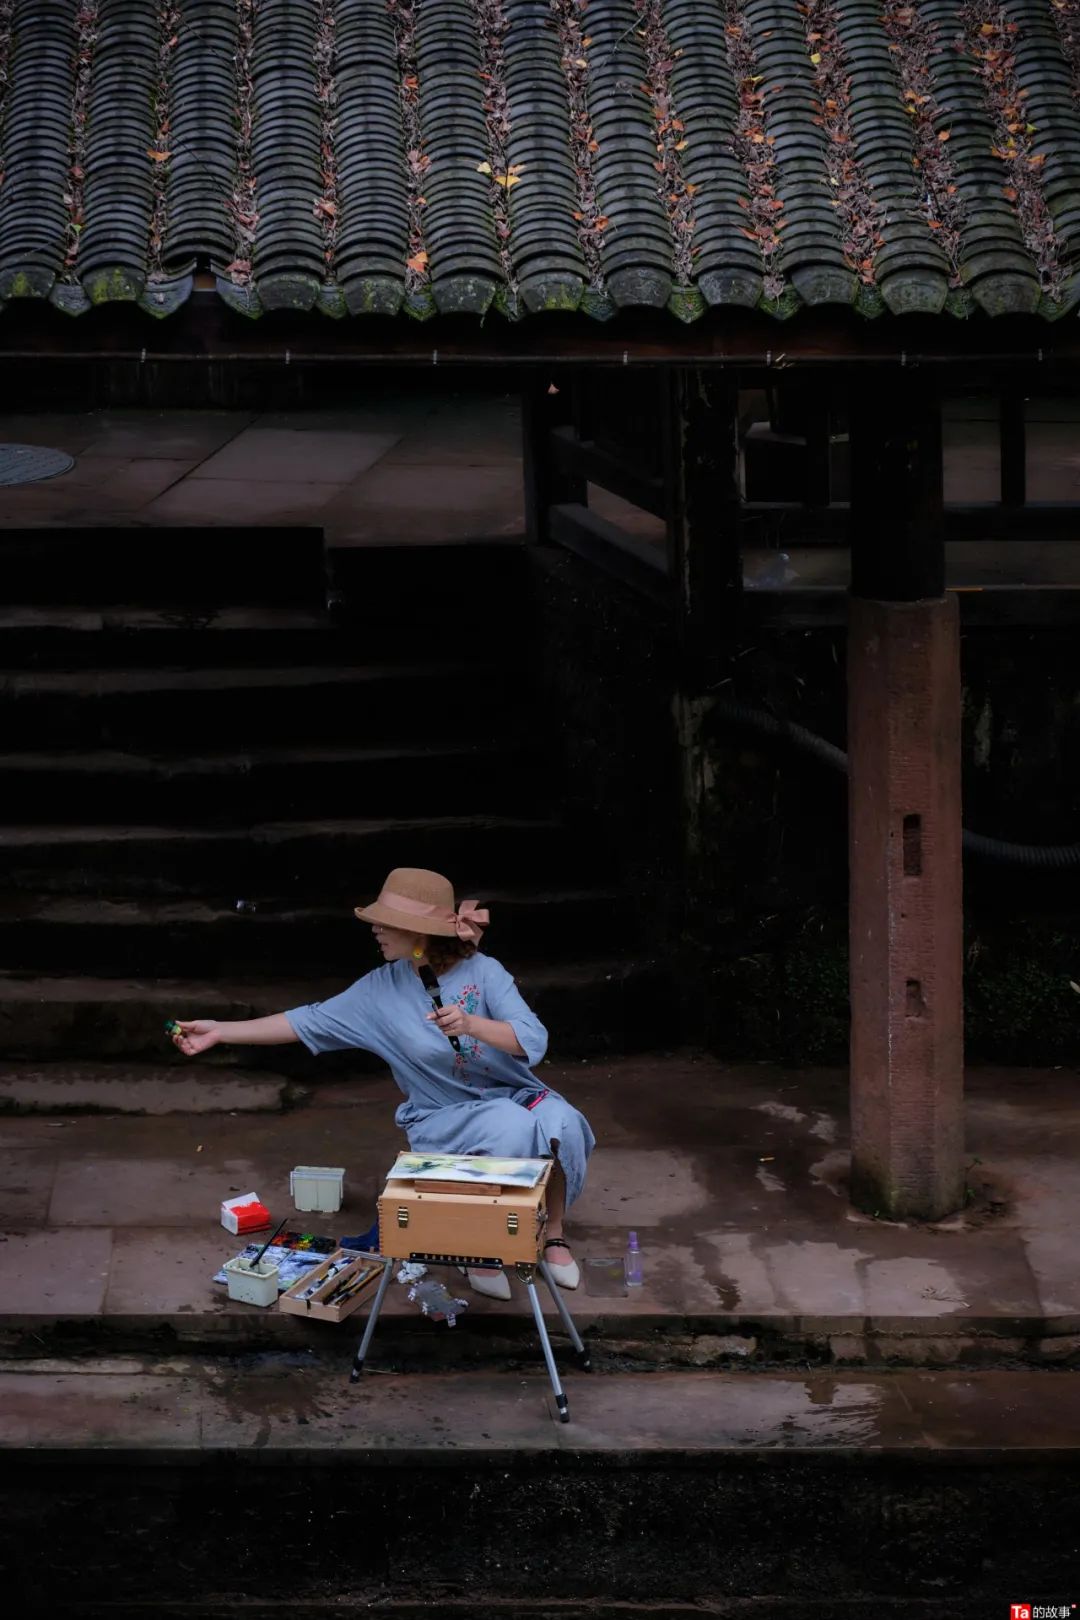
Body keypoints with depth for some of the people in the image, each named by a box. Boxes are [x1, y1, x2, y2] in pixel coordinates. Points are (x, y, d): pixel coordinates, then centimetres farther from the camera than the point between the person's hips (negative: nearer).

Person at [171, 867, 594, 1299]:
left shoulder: (482, 972, -9)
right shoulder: (381, 990, -3)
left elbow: (534, 1041, -18)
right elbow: (308, 1022, 1)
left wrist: (471, 1025, -36)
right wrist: (220, 1032, -2)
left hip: (514, 1094, 1)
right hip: (441, 1118, -1)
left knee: (559, 1122, -34)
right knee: (513, 1126, -35)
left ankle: (555, 1234, -9)